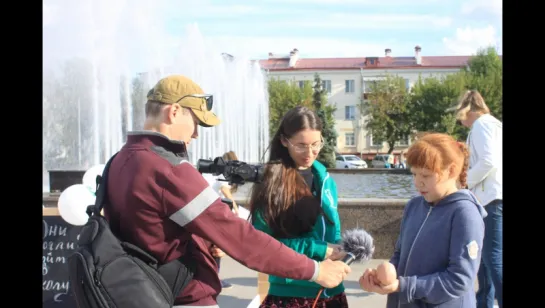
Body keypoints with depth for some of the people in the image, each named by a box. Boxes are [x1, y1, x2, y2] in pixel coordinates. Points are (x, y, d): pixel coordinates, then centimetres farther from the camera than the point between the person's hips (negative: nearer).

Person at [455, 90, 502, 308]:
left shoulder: (482, 124, -6)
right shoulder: (493, 124, 22)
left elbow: (489, 161, -19)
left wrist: (466, 181, -7)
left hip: (493, 199, -10)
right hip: (491, 198, 10)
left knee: (494, 259, -14)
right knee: (485, 257, 17)